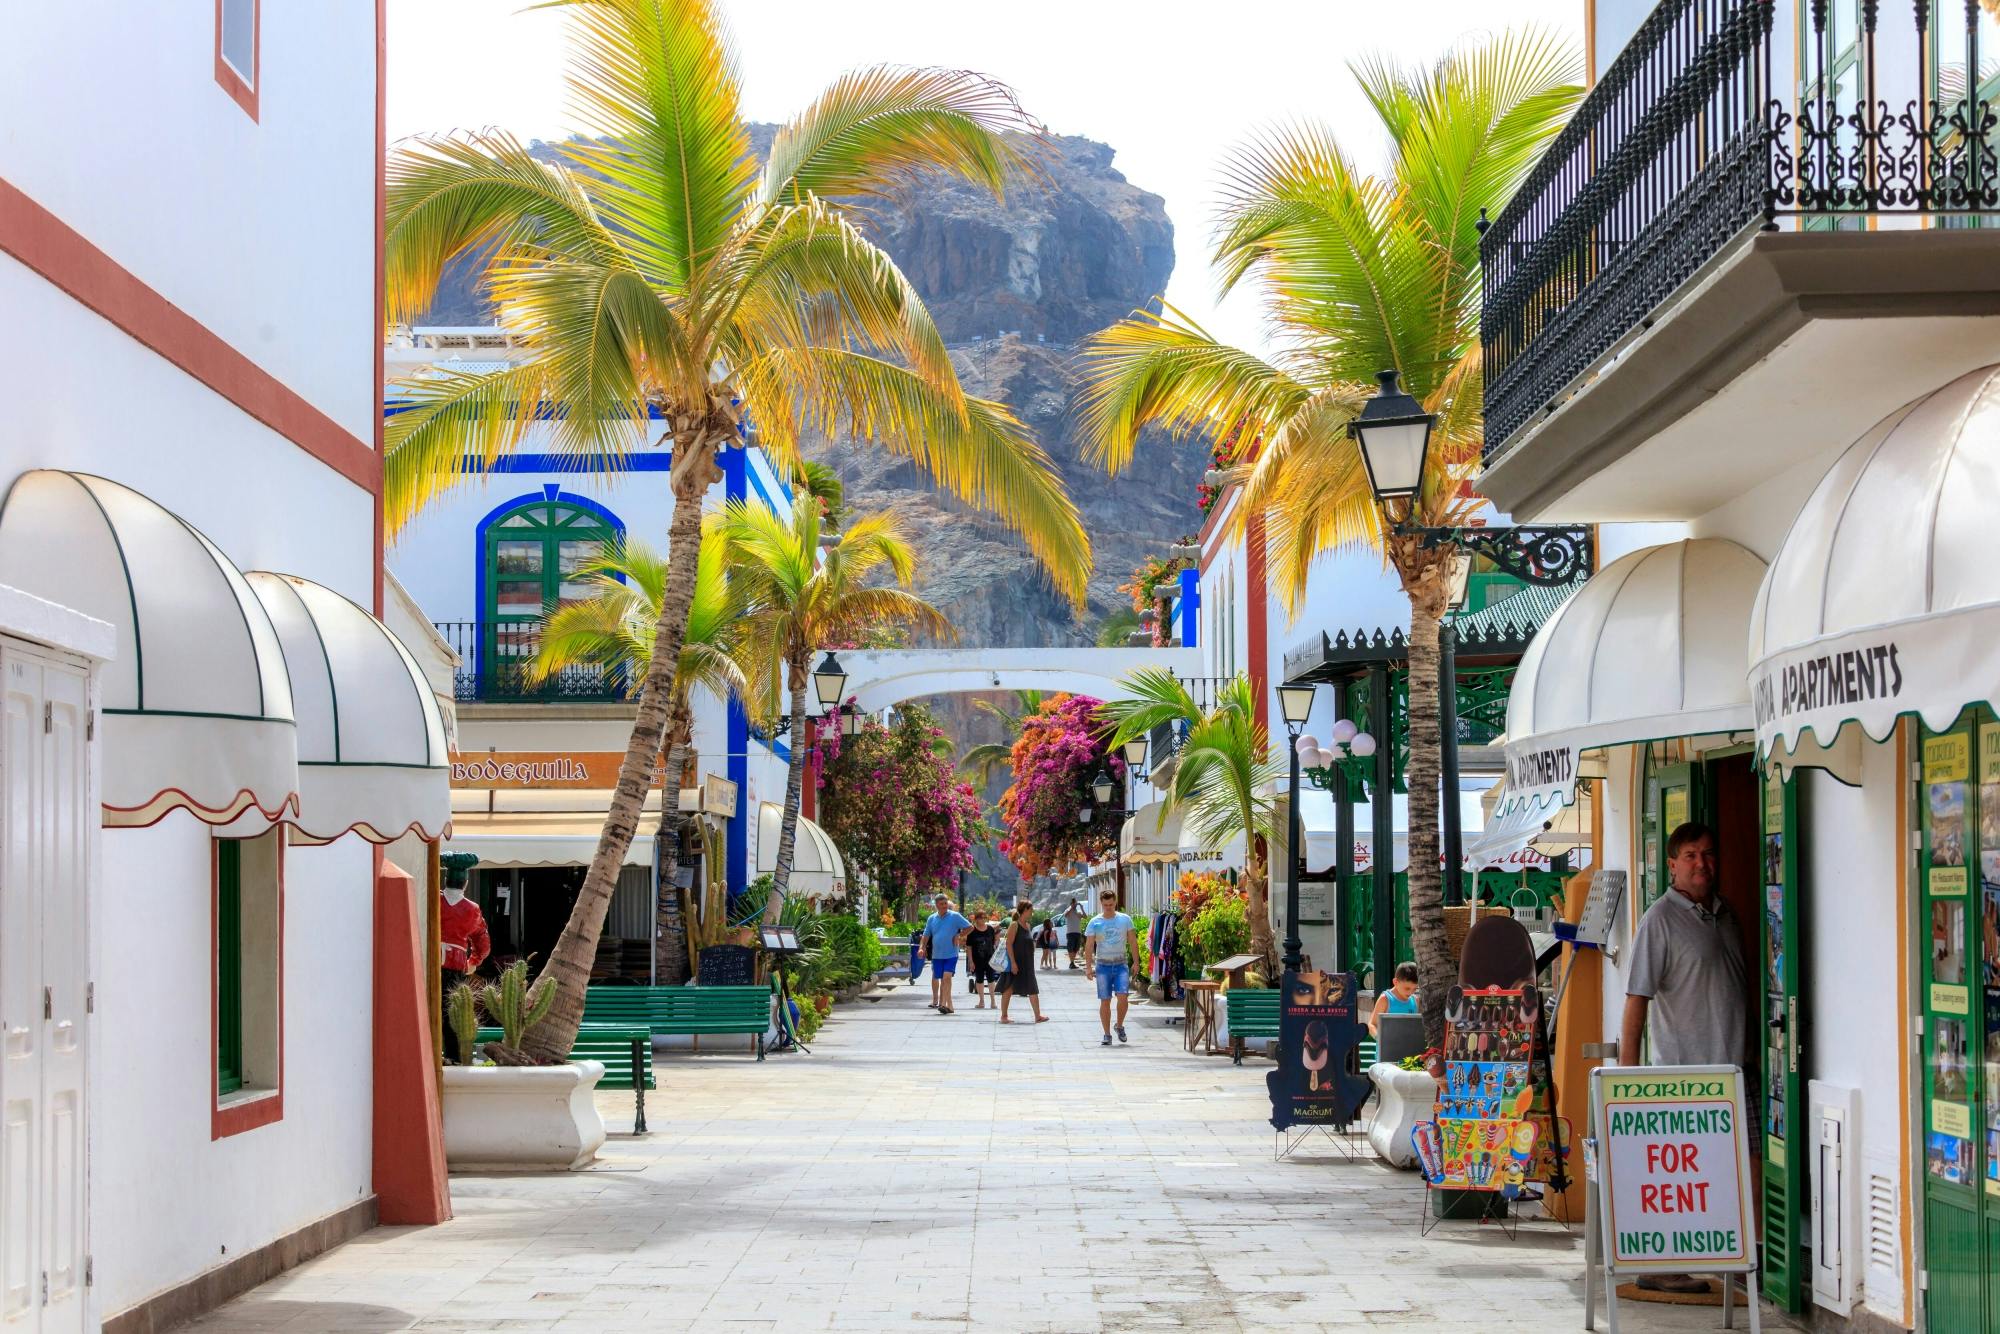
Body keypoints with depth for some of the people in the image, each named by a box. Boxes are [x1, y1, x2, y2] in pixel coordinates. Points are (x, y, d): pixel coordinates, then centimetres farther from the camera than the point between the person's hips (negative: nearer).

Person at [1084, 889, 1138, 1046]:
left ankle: (1119, 1025, 10)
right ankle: (1107, 1034, 8)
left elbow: (1132, 942, 8)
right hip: (1103, 965, 0)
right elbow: (1089, 946, 2)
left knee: (1123, 997, -14)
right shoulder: (1095, 922, 2)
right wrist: (1088, 967, -5)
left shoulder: (1125, 920, 4)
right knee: (1105, 1001, 0)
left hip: (1121, 964, 0)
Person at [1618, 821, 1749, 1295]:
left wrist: (1750, 1050, 20)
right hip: (1682, 1068, -7)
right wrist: (1628, 1071, -16)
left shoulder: (1725, 914, 15)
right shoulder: (1660, 920, -7)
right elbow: (1636, 1000, -11)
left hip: (1730, 1065, 7)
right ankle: (1658, 1267, 0)